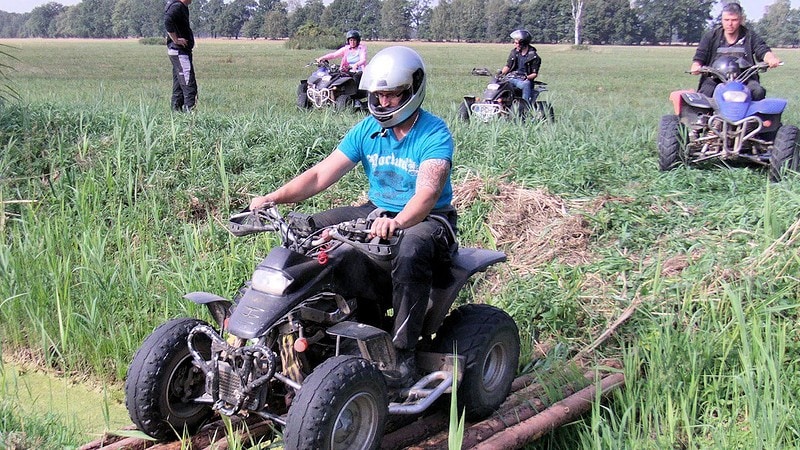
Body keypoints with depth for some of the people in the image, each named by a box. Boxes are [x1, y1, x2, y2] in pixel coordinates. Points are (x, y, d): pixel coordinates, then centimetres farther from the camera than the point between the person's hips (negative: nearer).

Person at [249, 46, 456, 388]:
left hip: (428, 220, -6)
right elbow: (321, 174, -3)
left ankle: (402, 354, -28)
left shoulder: (435, 134, -15)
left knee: (411, 252, -40)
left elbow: (428, 192, -32)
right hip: (376, 212, 6)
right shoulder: (367, 130, 2)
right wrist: (272, 198, -18)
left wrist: (397, 222, -53)